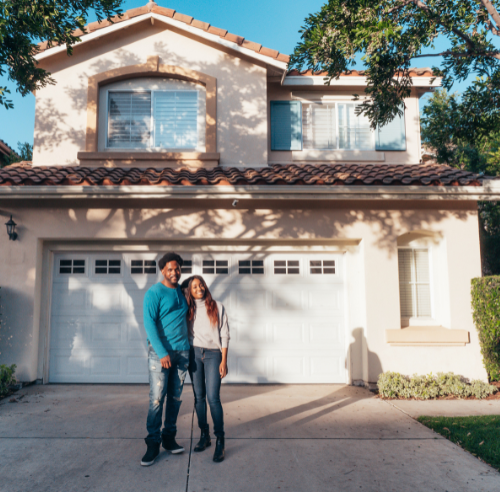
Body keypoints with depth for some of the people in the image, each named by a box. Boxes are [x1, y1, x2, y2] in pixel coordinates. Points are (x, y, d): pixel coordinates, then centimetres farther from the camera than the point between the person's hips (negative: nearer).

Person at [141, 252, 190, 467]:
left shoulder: (182, 291, 13)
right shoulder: (154, 293, -6)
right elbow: (149, 322, -13)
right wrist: (162, 353, -19)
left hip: (182, 352, 6)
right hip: (160, 352, -6)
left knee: (175, 398, 10)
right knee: (157, 399, -5)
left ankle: (169, 438, 21)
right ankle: (153, 444, 6)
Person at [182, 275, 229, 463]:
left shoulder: (217, 307, 2)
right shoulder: (189, 310, 8)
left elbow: (225, 336, 0)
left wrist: (224, 360, -5)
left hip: (213, 354, -3)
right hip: (194, 354, 3)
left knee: (213, 397, -11)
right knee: (199, 397, 7)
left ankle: (220, 441, -2)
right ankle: (204, 435, 20)